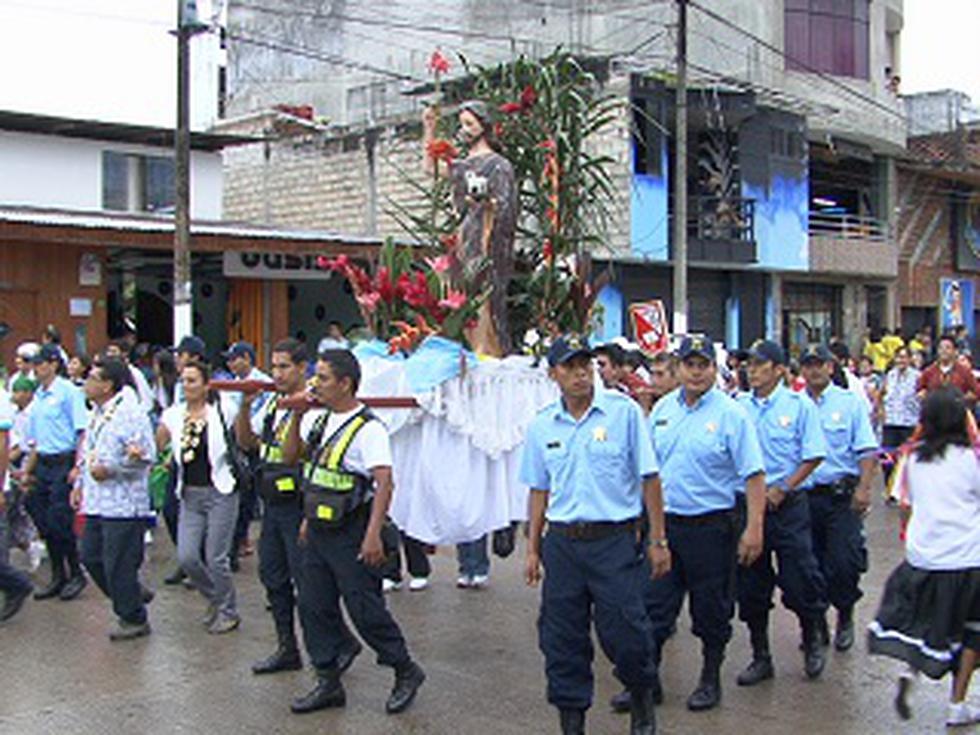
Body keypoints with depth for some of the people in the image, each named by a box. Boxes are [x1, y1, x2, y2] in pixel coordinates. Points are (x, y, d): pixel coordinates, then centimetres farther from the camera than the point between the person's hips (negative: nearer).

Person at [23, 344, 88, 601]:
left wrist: (78, 466, -20)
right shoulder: (37, 396, 14)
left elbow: (82, 431, -13)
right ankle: (58, 577, 20)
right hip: (43, 464, 8)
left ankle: (76, 574, 10)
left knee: (60, 522, -6)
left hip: (64, 462, -8)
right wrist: (27, 470, 18)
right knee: (44, 522, 9)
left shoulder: (68, 391, -9)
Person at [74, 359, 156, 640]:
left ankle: (134, 620, 13)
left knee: (119, 566, -3)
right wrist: (80, 484, 19)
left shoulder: (130, 413, -15)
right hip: (97, 501, 9)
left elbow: (146, 457, -19)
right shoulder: (97, 413, 14)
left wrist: (110, 470, -21)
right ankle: (129, 601, 31)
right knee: (91, 558, 14)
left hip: (123, 504, -9)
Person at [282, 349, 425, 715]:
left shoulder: (368, 429, -16)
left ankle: (406, 672, 16)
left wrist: (373, 534, -28)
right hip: (319, 531, 8)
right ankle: (328, 682, 21)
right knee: (313, 606, 10)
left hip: (351, 534, -8)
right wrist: (296, 417, 5)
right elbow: (291, 457, 20)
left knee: (365, 609, -2)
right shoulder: (317, 420, 9)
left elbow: (385, 483, -22)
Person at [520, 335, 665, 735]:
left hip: (616, 540, -3)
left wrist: (658, 540, -3)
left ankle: (642, 703, 28)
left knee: (624, 634, -2)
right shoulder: (541, 425, 6)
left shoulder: (624, 411, -4)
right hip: (562, 543, 3)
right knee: (561, 640, 7)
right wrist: (533, 549, 12)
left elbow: (649, 478, -1)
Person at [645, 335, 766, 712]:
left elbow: (753, 475, -11)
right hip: (663, 522, 4)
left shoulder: (731, 414, -9)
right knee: (653, 606, 7)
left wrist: (754, 529, -16)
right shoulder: (662, 408, 6)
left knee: (711, 610, 10)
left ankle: (710, 680, 26)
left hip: (711, 526, -4)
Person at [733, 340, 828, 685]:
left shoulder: (799, 405, -4)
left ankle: (812, 642, 27)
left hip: (787, 505, -3)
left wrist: (782, 489, -11)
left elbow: (814, 456, -5)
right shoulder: (737, 407, 3)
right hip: (746, 502, 3)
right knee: (750, 585, 8)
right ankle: (760, 657, 22)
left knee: (799, 579, 0)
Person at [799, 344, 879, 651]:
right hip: (803, 496, 2)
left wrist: (863, 488, -12)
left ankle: (845, 618, 17)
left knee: (844, 562, -7)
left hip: (842, 495, -2)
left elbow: (867, 450, -1)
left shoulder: (849, 402, 2)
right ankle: (816, 624, 24)